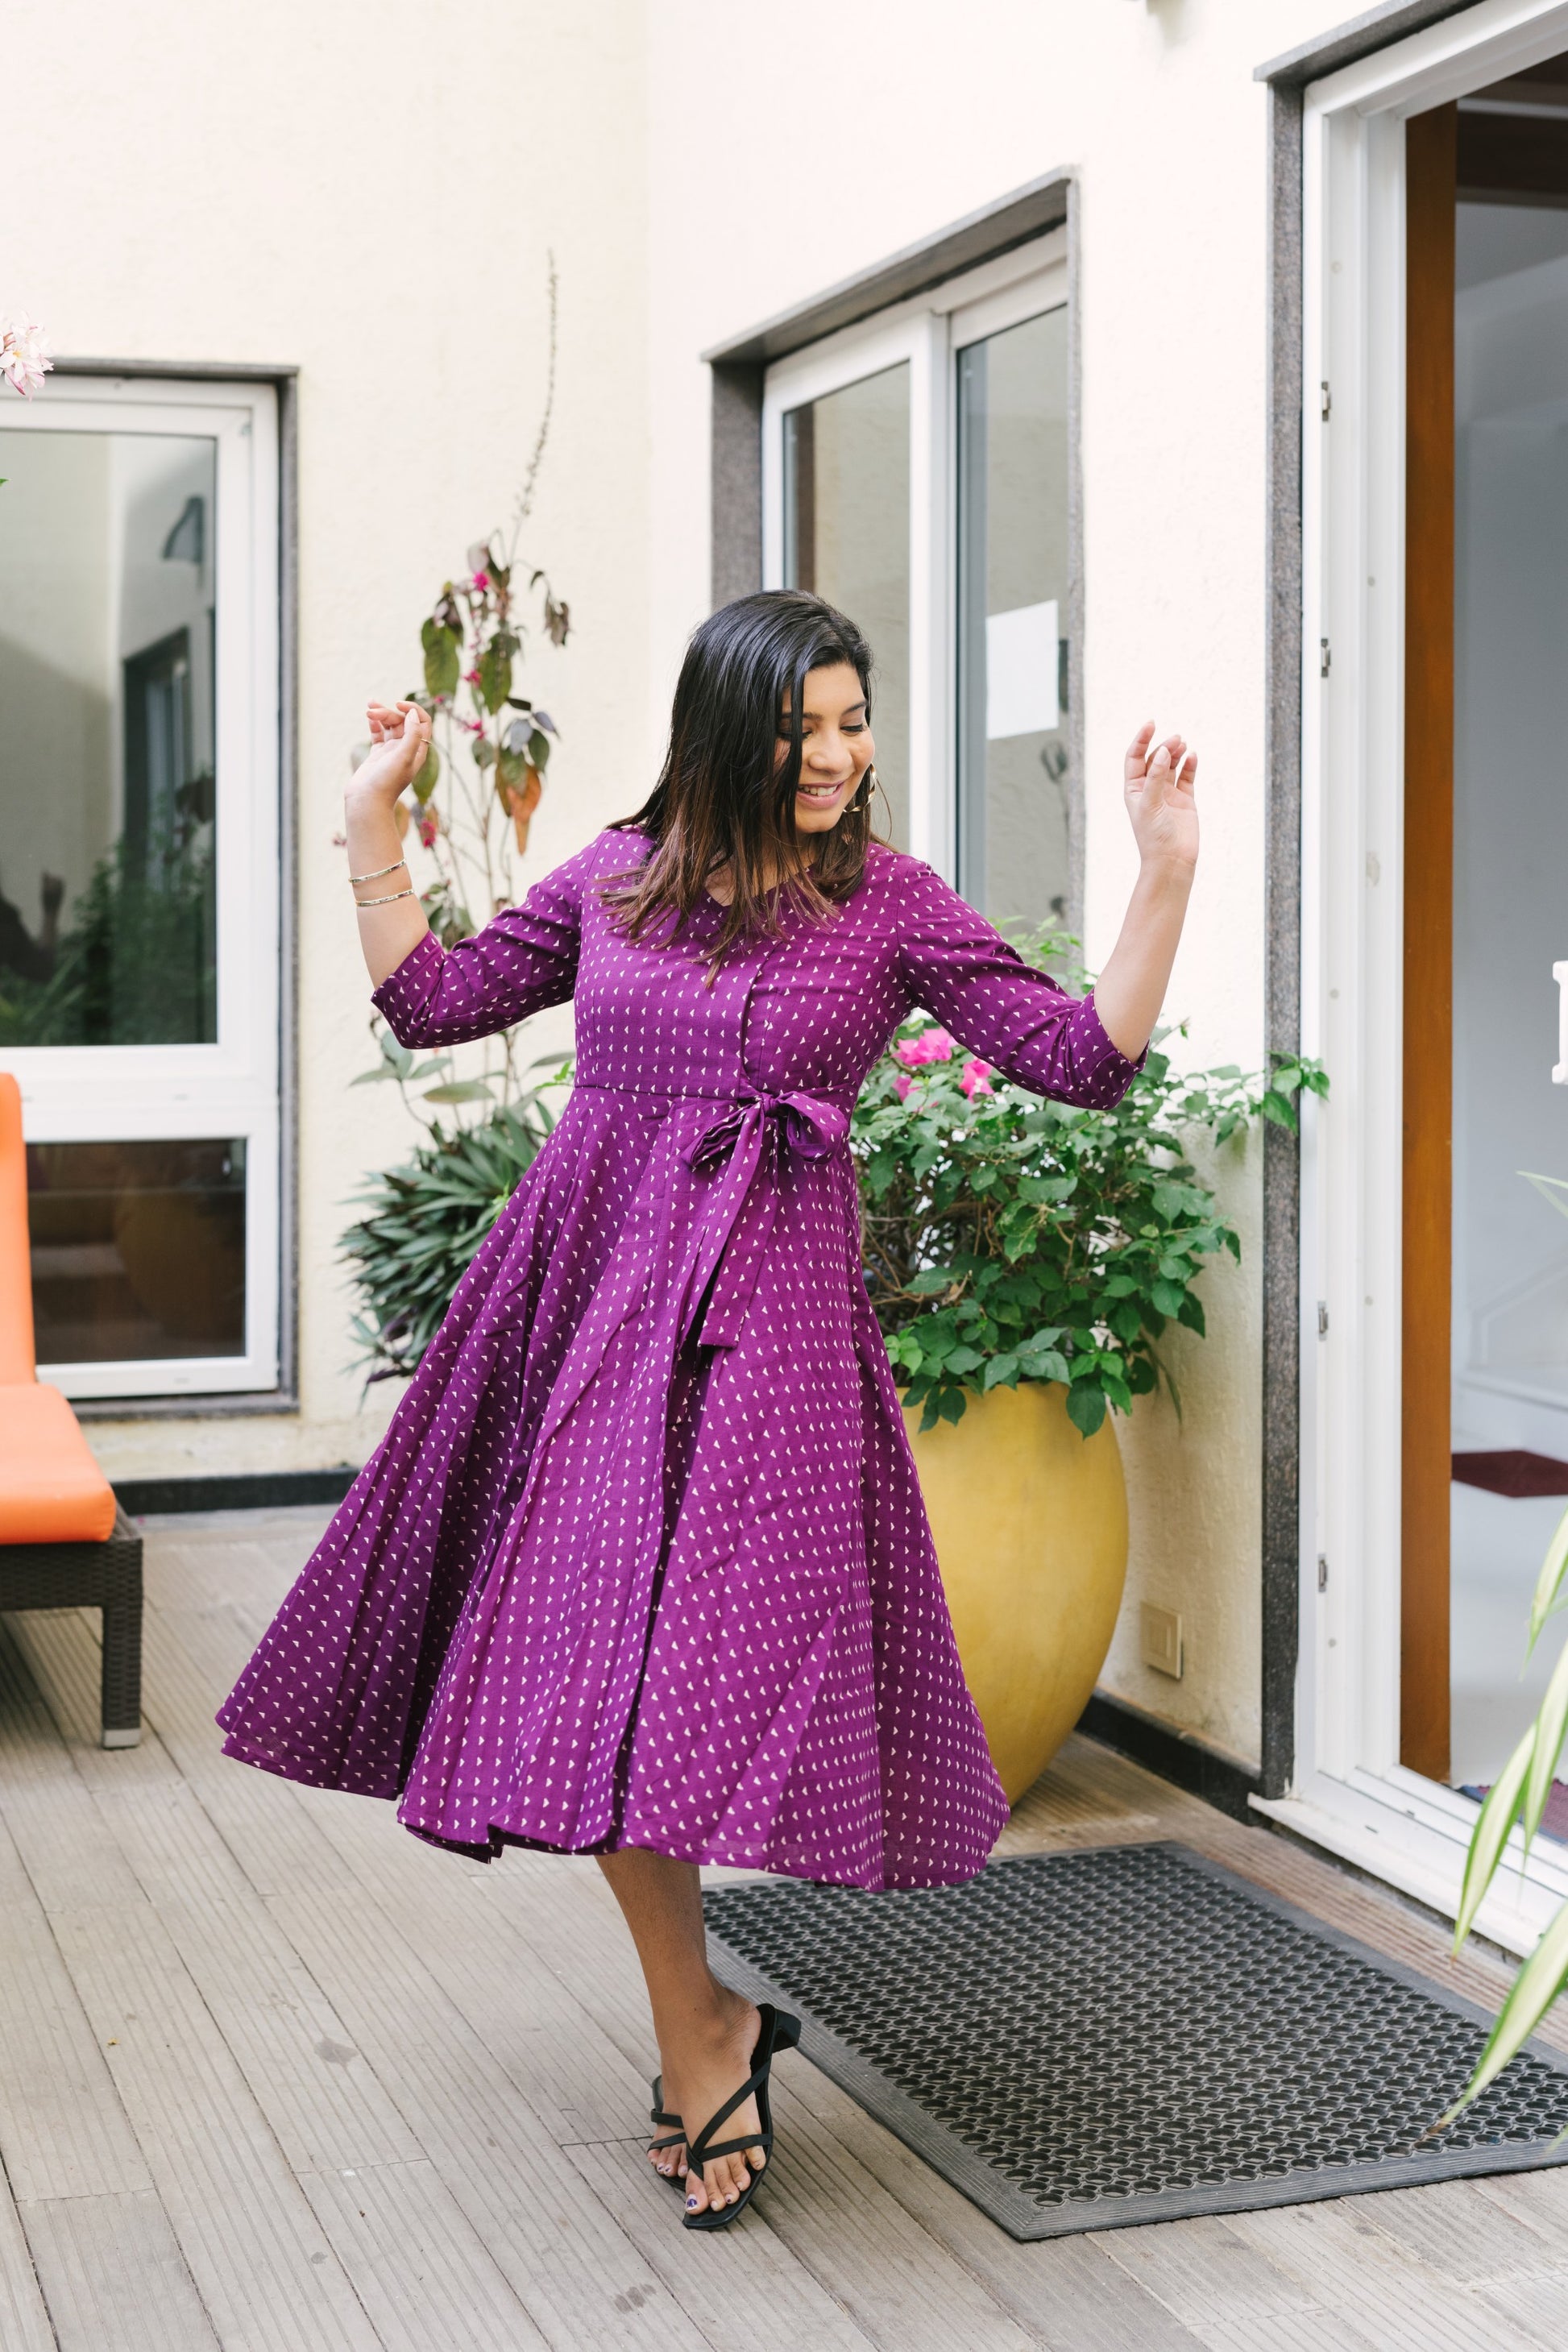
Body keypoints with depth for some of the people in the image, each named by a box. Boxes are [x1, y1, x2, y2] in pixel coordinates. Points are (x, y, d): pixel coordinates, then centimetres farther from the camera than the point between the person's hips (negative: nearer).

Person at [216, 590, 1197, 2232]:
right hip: (591, 1301, 3)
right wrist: (371, 821, 12)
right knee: (597, 1672, 2)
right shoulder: (613, 880, 9)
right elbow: (434, 1002, 15)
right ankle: (703, 2031, 16)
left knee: (712, 1669, -8)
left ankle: (696, 2036, 12)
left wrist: (1164, 875, -11)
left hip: (766, 1322, -3)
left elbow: (1087, 1060, -3)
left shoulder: (890, 904, 2)